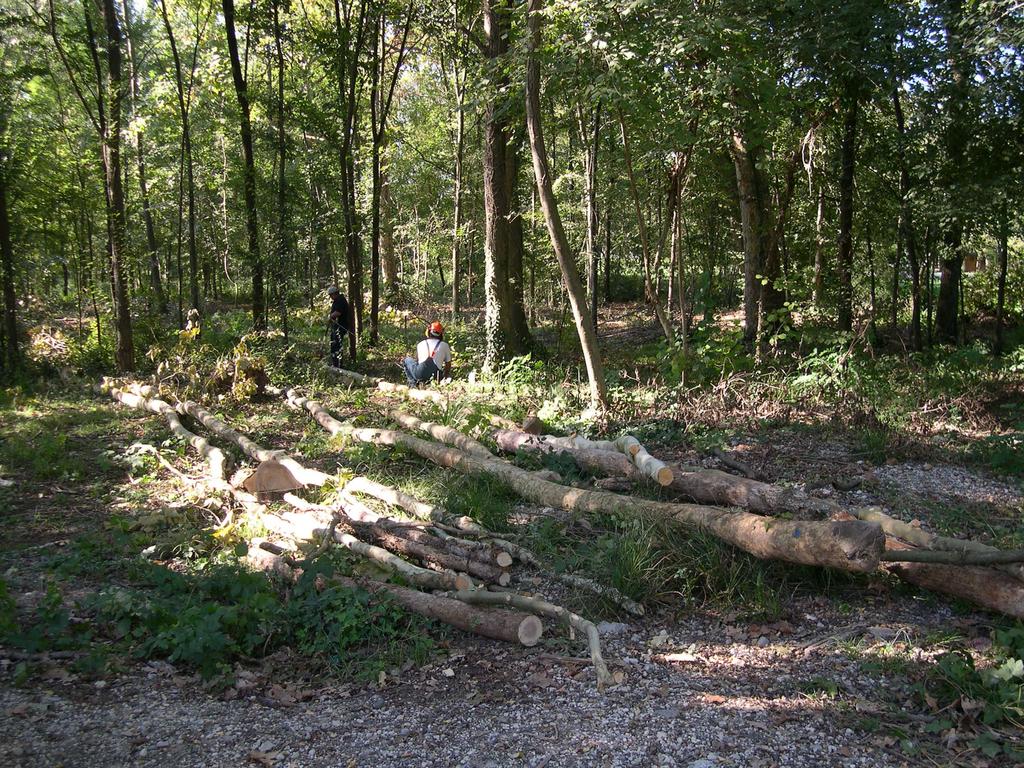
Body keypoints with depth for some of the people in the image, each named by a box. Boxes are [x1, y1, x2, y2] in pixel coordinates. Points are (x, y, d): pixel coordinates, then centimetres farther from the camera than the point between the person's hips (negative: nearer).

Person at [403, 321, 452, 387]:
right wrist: (444, 380, 33)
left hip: (420, 374, 0)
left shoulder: (420, 344, 17)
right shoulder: (445, 345, 14)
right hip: (435, 377, 0)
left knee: (407, 360, 26)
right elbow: (448, 365, 20)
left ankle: (412, 382, 6)